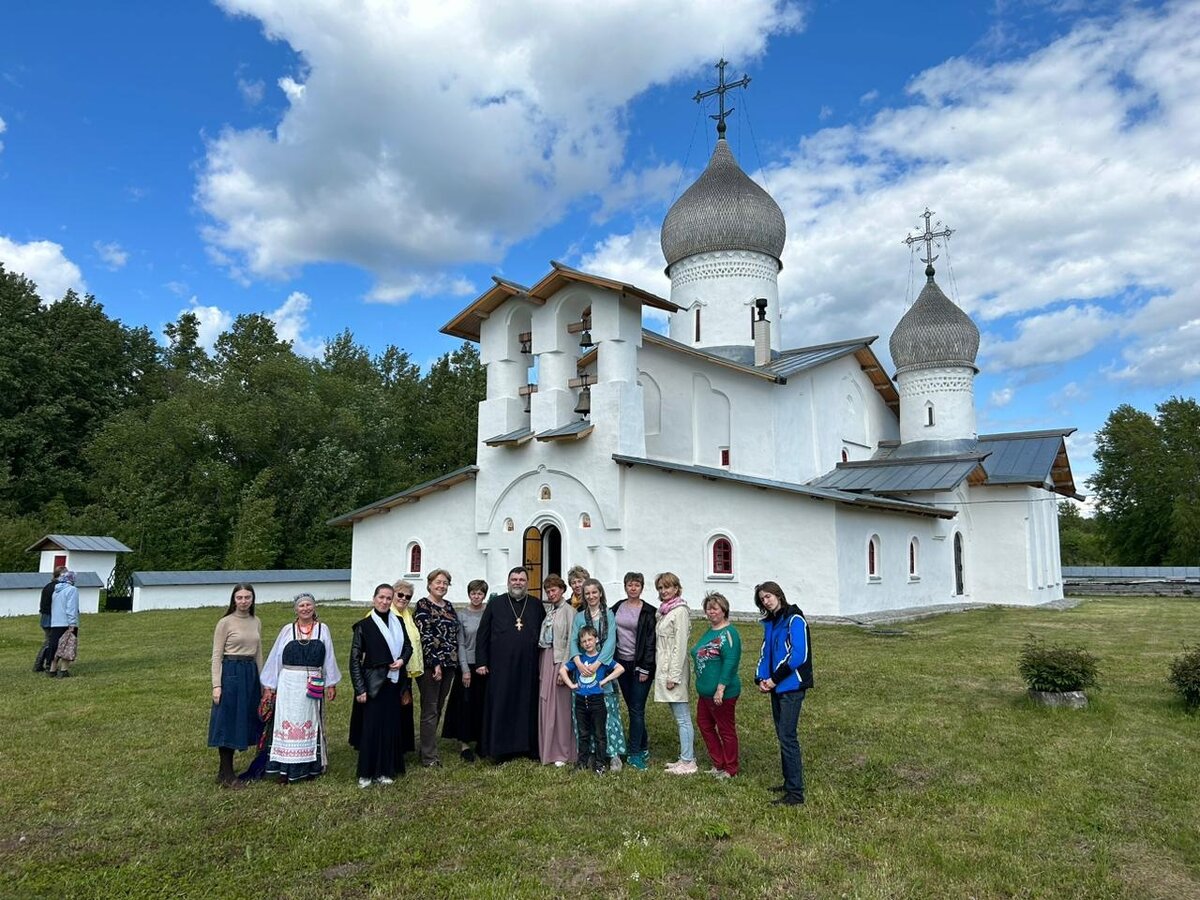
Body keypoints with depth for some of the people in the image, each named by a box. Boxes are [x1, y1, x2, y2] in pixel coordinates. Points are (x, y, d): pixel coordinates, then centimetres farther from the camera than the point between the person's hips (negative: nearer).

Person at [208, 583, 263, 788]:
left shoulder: (256, 622, 9)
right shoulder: (225, 623, -6)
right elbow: (216, 655, -7)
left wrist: (260, 681, 16)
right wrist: (216, 685, -13)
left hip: (251, 673, 6)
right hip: (231, 673, -6)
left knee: (243, 721, 10)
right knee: (228, 722, 0)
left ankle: (225, 771, 23)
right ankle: (227, 775, 9)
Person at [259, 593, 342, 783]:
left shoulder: (323, 629, 2)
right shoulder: (287, 630, 1)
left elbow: (329, 658, 5)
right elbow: (275, 657, 5)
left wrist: (331, 684, 4)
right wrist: (269, 685, 4)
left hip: (313, 686, 1)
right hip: (289, 684, -1)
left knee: (310, 724, 10)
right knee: (288, 724, 1)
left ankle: (310, 765, 20)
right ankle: (285, 768, 7)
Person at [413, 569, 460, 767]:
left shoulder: (448, 606, 13)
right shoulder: (423, 605, -8)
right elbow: (424, 636, -15)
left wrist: (454, 663, 13)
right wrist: (435, 663, -18)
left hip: (449, 664, 7)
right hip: (430, 664, -7)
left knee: (438, 708, 14)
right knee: (430, 710, -1)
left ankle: (429, 747, 25)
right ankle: (429, 756, 6)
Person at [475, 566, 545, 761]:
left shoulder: (536, 606, 8)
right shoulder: (495, 603, 4)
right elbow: (482, 634, 3)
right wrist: (481, 662, -2)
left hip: (528, 668, 1)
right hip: (500, 667, -1)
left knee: (528, 707, 6)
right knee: (501, 707, 3)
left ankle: (528, 747, 17)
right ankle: (500, 749, 13)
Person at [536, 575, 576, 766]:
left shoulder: (568, 611, -9)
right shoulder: (550, 611, 13)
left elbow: (570, 642, -14)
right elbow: (544, 639, 14)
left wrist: (564, 668, -18)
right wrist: (541, 665, 8)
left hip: (559, 660, -7)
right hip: (545, 659, 7)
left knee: (560, 706, -1)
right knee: (546, 705, 10)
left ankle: (563, 753, 9)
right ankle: (548, 749, 21)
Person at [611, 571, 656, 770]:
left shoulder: (649, 611, -6)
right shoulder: (617, 608, 8)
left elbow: (650, 641, -8)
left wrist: (645, 668, -12)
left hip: (640, 665, -5)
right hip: (622, 663, 5)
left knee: (637, 709, -4)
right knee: (632, 708, 12)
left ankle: (635, 754, 3)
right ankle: (643, 747, 25)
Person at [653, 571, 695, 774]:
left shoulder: (680, 611, -13)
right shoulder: (664, 611, 14)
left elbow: (680, 646, -17)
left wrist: (673, 676, -18)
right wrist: (664, 673, 15)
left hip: (673, 670, -9)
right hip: (663, 669, 9)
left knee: (682, 718, -2)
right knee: (680, 717, 14)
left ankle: (687, 762, 4)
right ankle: (688, 757, 22)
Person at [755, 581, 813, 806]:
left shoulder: (794, 620, -11)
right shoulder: (770, 623, 14)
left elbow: (798, 655, -18)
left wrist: (774, 679, -16)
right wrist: (761, 678, 0)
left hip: (791, 686, -8)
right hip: (776, 687, 8)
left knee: (787, 737, -8)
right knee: (783, 735, 13)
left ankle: (795, 793, -3)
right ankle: (789, 783, 25)